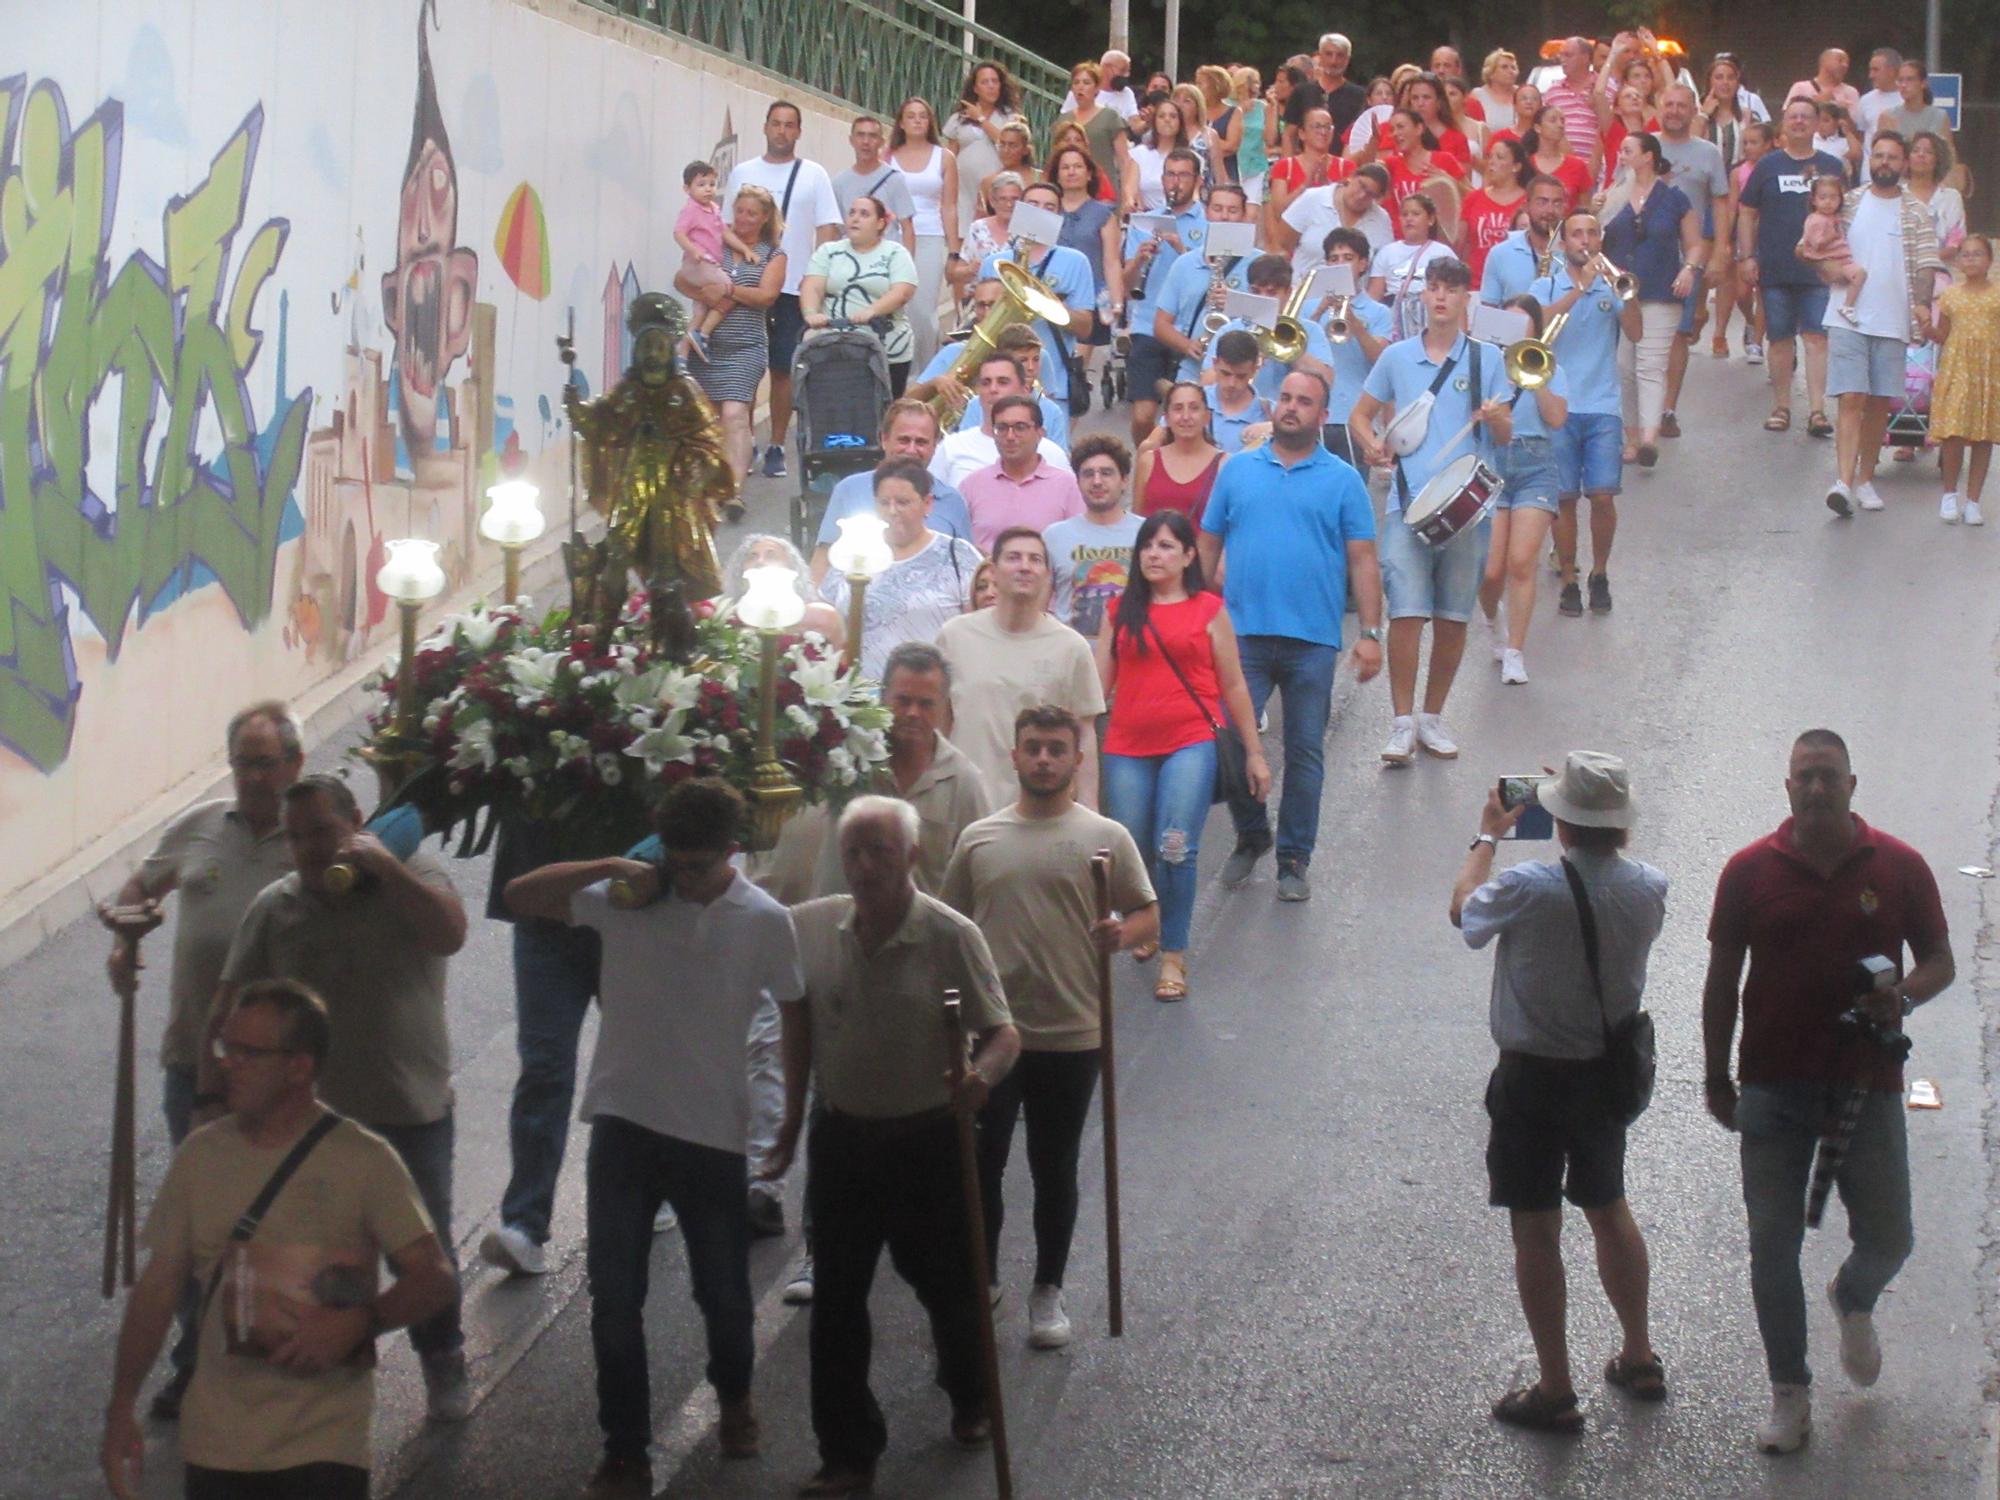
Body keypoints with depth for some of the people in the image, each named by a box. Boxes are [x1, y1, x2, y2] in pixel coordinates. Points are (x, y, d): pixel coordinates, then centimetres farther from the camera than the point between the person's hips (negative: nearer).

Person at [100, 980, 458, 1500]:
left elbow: (436, 1280, -9)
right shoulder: (202, 1154, 4)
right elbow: (158, 1288, 8)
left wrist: (358, 1323, -25)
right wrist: (121, 1412, 6)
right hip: (216, 1439, 3)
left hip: (323, 1445, -3)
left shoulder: (363, 1160, -7)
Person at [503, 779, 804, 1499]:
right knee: (614, 1299, 1)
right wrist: (610, 868, -18)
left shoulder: (765, 921, -6)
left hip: (712, 1134, -1)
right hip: (623, 1123, 1)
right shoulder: (626, 900, -5)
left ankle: (733, 1395, 44)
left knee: (722, 1290, 13)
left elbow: (795, 1020, 2)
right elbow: (519, 895, -7)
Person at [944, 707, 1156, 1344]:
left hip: (1071, 1034, -1)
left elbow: (1150, 916, 3)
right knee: (980, 1164, 5)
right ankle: (981, 1278, 23)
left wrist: (1124, 932, -20)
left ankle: (1048, 1292, 24)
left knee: (1055, 1170, 10)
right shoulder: (979, 838, 5)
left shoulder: (1106, 837, 0)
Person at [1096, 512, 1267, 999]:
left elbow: (1233, 686, 9)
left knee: (1175, 849, -16)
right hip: (1128, 747, 3)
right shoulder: (1120, 612, 12)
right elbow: (1099, 683, 10)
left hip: (1191, 744, -3)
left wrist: (1254, 753, 10)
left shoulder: (1208, 609, 5)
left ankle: (1174, 955, -4)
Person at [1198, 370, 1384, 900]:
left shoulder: (1342, 480, 4)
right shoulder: (1238, 470, 9)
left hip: (1313, 639, -1)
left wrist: (1371, 633, -5)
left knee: (1305, 752, 5)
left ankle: (1294, 860, 14)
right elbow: (1209, 546, 11)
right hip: (1242, 632, 1)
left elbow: (1362, 560, 2)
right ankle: (1250, 835, 21)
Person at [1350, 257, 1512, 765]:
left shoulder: (1486, 358, 6)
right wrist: (1372, 444, -3)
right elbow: (1360, 415, 18)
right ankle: (1402, 723, -6)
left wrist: (1497, 418, -17)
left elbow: (1505, 437, 6)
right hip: (1409, 499, 0)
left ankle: (1433, 717, 19)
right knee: (1406, 613, -11)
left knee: (1453, 618, 5)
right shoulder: (1397, 357, 9)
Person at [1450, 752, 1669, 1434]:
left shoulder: (1529, 888, -25)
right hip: (1610, 1068, 5)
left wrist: (1488, 837, 10)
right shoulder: (1649, 888, -12)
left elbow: (1463, 910, -3)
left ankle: (1555, 1391, 12)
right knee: (1609, 1210, 23)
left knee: (1536, 1229, 6)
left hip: (1533, 1077, -5)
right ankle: (1640, 1358, 34)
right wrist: (1607, 837, 17)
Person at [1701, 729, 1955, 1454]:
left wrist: (1903, 996, -16)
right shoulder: (1750, 870, -2)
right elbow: (1722, 980, 5)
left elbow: (1939, 962, 6)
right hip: (1774, 1087, 0)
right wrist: (1717, 1075, 6)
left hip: (1866, 1085, 0)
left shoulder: (1899, 867, -2)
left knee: (1887, 1239, 5)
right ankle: (1789, 1394, 16)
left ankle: (1853, 1300, 41)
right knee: (1773, 1243, 2)